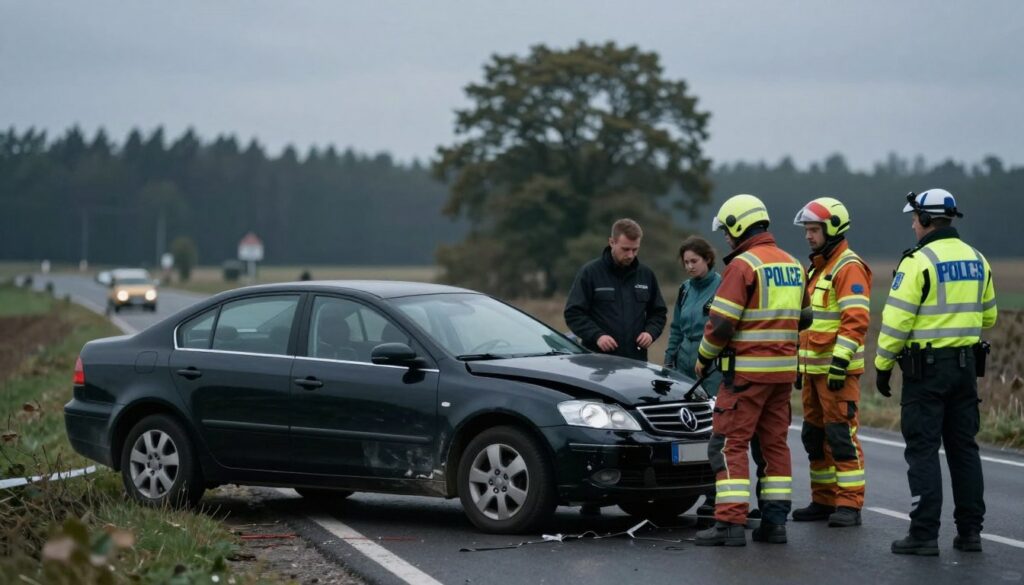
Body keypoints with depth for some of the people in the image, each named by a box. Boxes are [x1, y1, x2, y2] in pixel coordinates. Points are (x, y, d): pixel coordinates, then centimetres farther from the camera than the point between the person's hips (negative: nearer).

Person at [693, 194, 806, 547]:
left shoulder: (743, 265, -12)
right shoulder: (793, 265, 13)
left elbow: (721, 323, -14)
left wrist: (704, 359, 0)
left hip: (748, 370, -8)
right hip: (784, 370, 8)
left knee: (730, 443, -5)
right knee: (775, 442, 13)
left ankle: (730, 524, -11)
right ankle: (775, 520, 12)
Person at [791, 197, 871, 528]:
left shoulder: (848, 268, -11)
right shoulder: (816, 268, 20)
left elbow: (856, 319, -20)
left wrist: (840, 360, -26)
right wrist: (800, 365, 24)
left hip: (838, 369, -10)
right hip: (814, 367, 10)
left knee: (841, 435, -9)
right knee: (814, 435, 11)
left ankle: (849, 505, -8)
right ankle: (824, 501, 17)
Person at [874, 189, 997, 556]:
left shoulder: (918, 262, -13)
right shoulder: (976, 260, 9)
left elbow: (896, 319, -15)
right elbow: (988, 316, 18)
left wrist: (882, 366, -6)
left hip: (926, 366, -7)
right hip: (967, 366, 7)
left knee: (923, 450, -3)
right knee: (964, 447, 12)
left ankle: (924, 535, -5)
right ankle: (970, 531, 14)